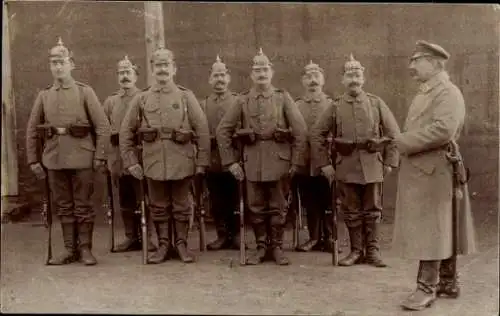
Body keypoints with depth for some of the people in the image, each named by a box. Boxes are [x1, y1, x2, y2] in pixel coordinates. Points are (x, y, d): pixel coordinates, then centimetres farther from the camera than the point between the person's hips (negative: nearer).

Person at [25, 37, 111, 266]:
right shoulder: (44, 96, 9)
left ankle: (85, 249, 13)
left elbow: (103, 126, -3)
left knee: (83, 206, 3)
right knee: (63, 206, 9)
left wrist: (99, 157, -8)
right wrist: (33, 161, 7)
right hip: (54, 159, 3)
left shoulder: (85, 92, 0)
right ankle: (69, 249, 18)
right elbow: (31, 131, 12)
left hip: (81, 158, -3)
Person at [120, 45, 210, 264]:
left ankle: (182, 244, 21)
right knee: (158, 207, 10)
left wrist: (202, 162, -4)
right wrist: (130, 161, 1)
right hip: (154, 162, 1)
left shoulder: (186, 96, 1)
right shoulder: (141, 99, 5)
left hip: (182, 162, -1)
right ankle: (163, 245, 22)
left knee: (181, 206, 8)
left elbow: (202, 130, 0)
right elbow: (126, 132, 7)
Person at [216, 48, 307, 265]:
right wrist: (230, 161, 0)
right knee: (256, 207, 7)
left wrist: (296, 162, -4)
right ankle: (261, 247, 20)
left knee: (278, 207, 6)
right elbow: (223, 131, 5)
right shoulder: (243, 101, 5)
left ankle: (277, 247, 18)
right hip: (252, 160, 1)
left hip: (279, 160, -1)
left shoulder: (283, 98, 2)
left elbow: (300, 130, 0)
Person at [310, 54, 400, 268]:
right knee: (351, 211, 6)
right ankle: (356, 251, 17)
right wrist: (324, 164, 0)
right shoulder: (335, 107, 3)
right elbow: (316, 135, 5)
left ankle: (373, 251, 15)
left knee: (372, 210, 5)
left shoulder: (376, 103, 4)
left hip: (372, 164, 0)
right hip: (346, 165, 0)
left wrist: (390, 162, 0)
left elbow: (393, 133, 6)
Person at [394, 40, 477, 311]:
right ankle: (447, 282, 24)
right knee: (440, 229, 15)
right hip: (420, 170, 10)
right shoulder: (424, 93, 18)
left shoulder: (447, 92, -12)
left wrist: (403, 142, -20)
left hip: (433, 171, -10)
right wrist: (403, 142, 3)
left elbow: (443, 129, -26)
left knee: (430, 229, -6)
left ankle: (427, 288, 0)